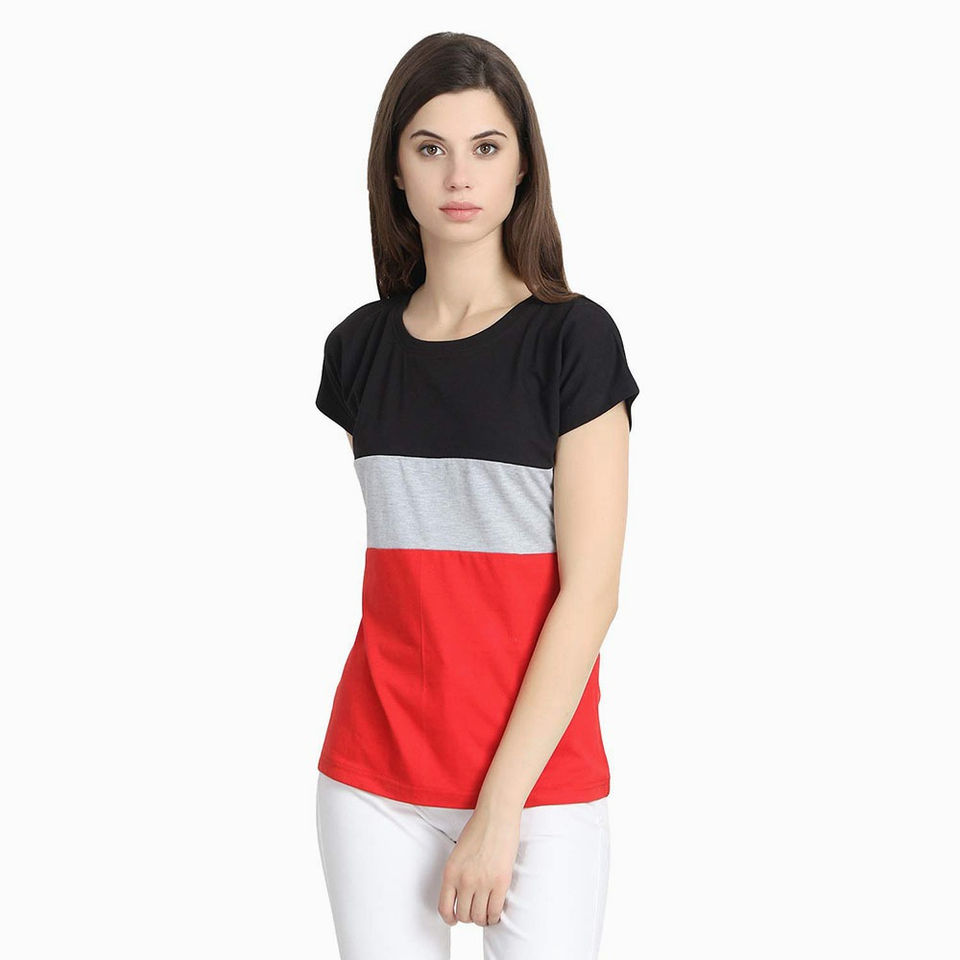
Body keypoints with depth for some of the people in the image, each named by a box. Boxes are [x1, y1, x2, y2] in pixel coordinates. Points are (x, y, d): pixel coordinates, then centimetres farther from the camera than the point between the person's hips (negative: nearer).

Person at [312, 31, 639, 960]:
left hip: (539, 777, -3)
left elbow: (591, 591, -11)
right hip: (373, 779, 4)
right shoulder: (360, 346, 6)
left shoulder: (573, 337, -7)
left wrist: (499, 810, -14)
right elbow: (377, 568, 11)